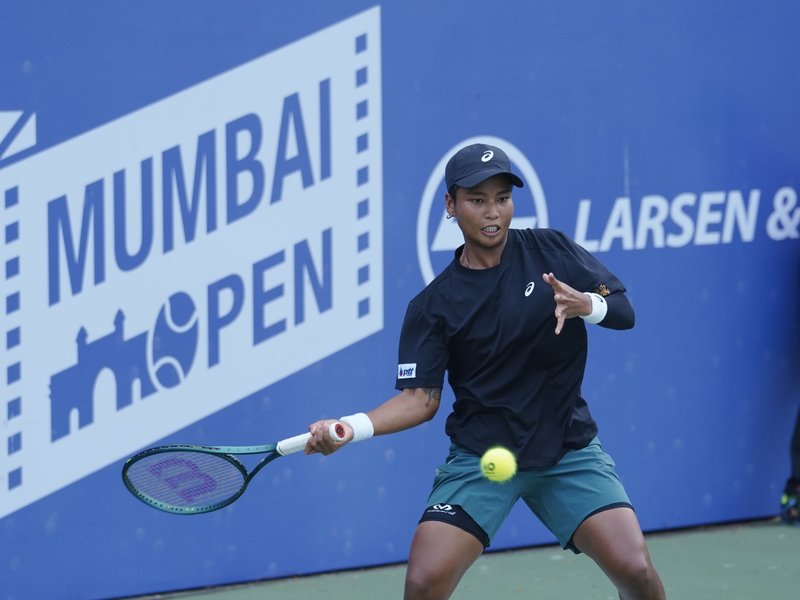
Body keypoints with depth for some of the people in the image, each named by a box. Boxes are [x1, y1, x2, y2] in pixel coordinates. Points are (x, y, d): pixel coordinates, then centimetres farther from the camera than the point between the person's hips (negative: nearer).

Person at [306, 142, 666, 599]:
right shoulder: (433, 306, -3)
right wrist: (350, 428, -23)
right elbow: (421, 397, -7)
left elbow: (624, 311, -1)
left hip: (569, 450, 1)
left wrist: (586, 303, -24)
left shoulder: (551, 250, 0)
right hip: (480, 456, -1)